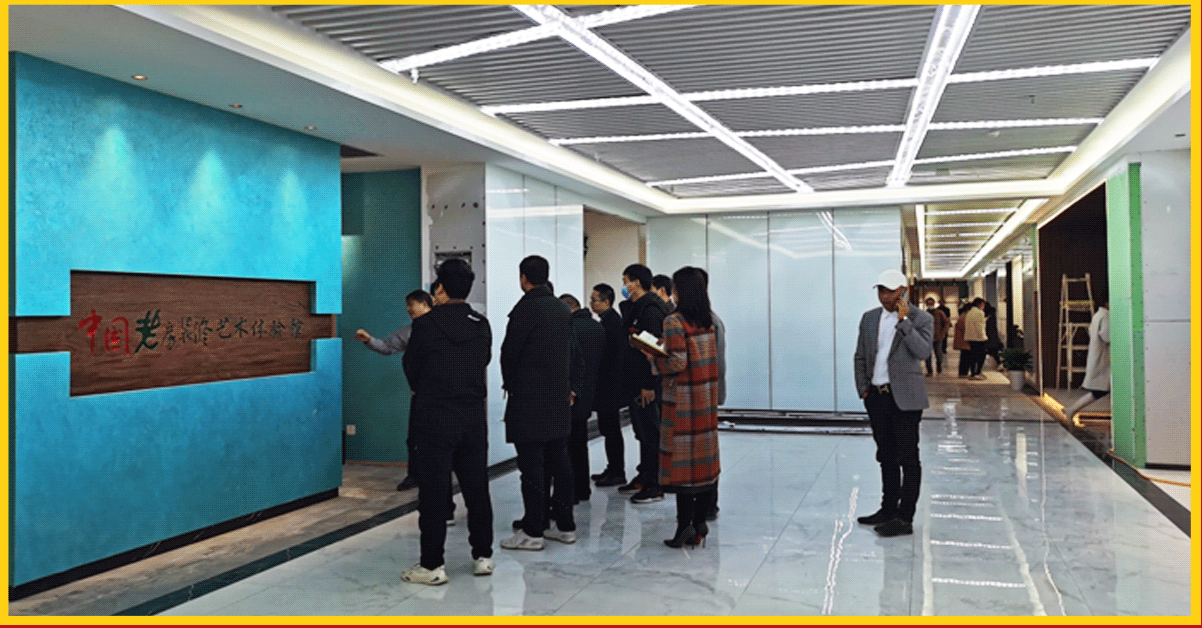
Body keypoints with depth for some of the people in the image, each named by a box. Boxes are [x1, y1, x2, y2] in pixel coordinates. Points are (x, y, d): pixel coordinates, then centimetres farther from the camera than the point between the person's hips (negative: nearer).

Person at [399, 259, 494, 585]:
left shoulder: (426, 324, -10)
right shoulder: (482, 325, 4)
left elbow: (410, 367, 1)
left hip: (434, 418, -4)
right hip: (474, 417, 5)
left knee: (433, 491, 1)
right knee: (476, 488, 12)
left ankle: (432, 565, 6)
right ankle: (483, 556, 20)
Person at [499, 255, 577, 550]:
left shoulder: (526, 309, -13)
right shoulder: (562, 309, 11)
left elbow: (509, 351, -9)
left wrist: (508, 383, 8)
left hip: (528, 399, -8)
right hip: (559, 396, 8)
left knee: (532, 465, -4)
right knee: (559, 461, 12)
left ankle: (533, 531, 1)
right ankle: (565, 525, 19)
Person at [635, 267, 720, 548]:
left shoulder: (674, 321, -13)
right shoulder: (707, 321, 9)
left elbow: (678, 362, -19)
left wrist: (653, 356, -3)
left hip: (682, 399, -7)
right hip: (706, 398, 7)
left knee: (681, 460, -2)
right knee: (704, 458, 10)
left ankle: (684, 525, 0)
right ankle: (699, 523, 17)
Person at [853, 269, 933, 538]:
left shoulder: (921, 319, -3)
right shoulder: (869, 318, 12)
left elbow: (923, 352, -19)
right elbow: (860, 357, 16)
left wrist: (904, 321, -18)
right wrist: (863, 389, 7)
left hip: (905, 398, -6)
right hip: (877, 397, 6)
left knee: (908, 458, -3)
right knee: (886, 457, 15)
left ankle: (905, 518, -1)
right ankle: (888, 510, 25)